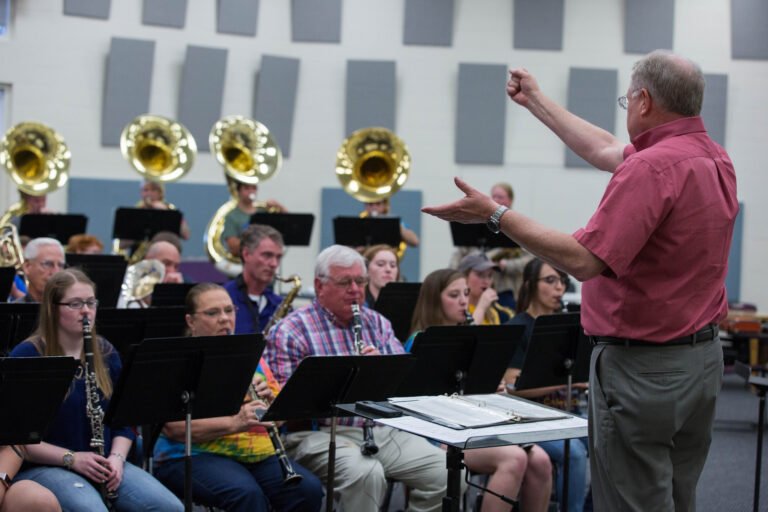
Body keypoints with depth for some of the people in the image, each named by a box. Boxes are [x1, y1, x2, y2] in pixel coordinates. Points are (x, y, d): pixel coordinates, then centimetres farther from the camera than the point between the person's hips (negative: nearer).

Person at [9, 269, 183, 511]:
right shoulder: (26, 356, -5)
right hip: (44, 467, -5)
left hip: (102, 465, 5)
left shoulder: (105, 353, 11)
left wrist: (117, 457, -7)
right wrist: (71, 458, -17)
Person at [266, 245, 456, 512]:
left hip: (385, 430, 5)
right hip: (322, 433, -5)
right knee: (366, 473, -35)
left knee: (446, 471, -14)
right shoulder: (290, 331, -1)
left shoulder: (377, 323, 18)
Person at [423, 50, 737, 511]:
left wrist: (495, 214, -20)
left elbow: (583, 260, -27)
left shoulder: (651, 168, -21)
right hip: (705, 357, 9)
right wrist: (535, 101, 28)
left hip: (644, 366, -9)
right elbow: (605, 150, 21)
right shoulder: (717, 160, 8)